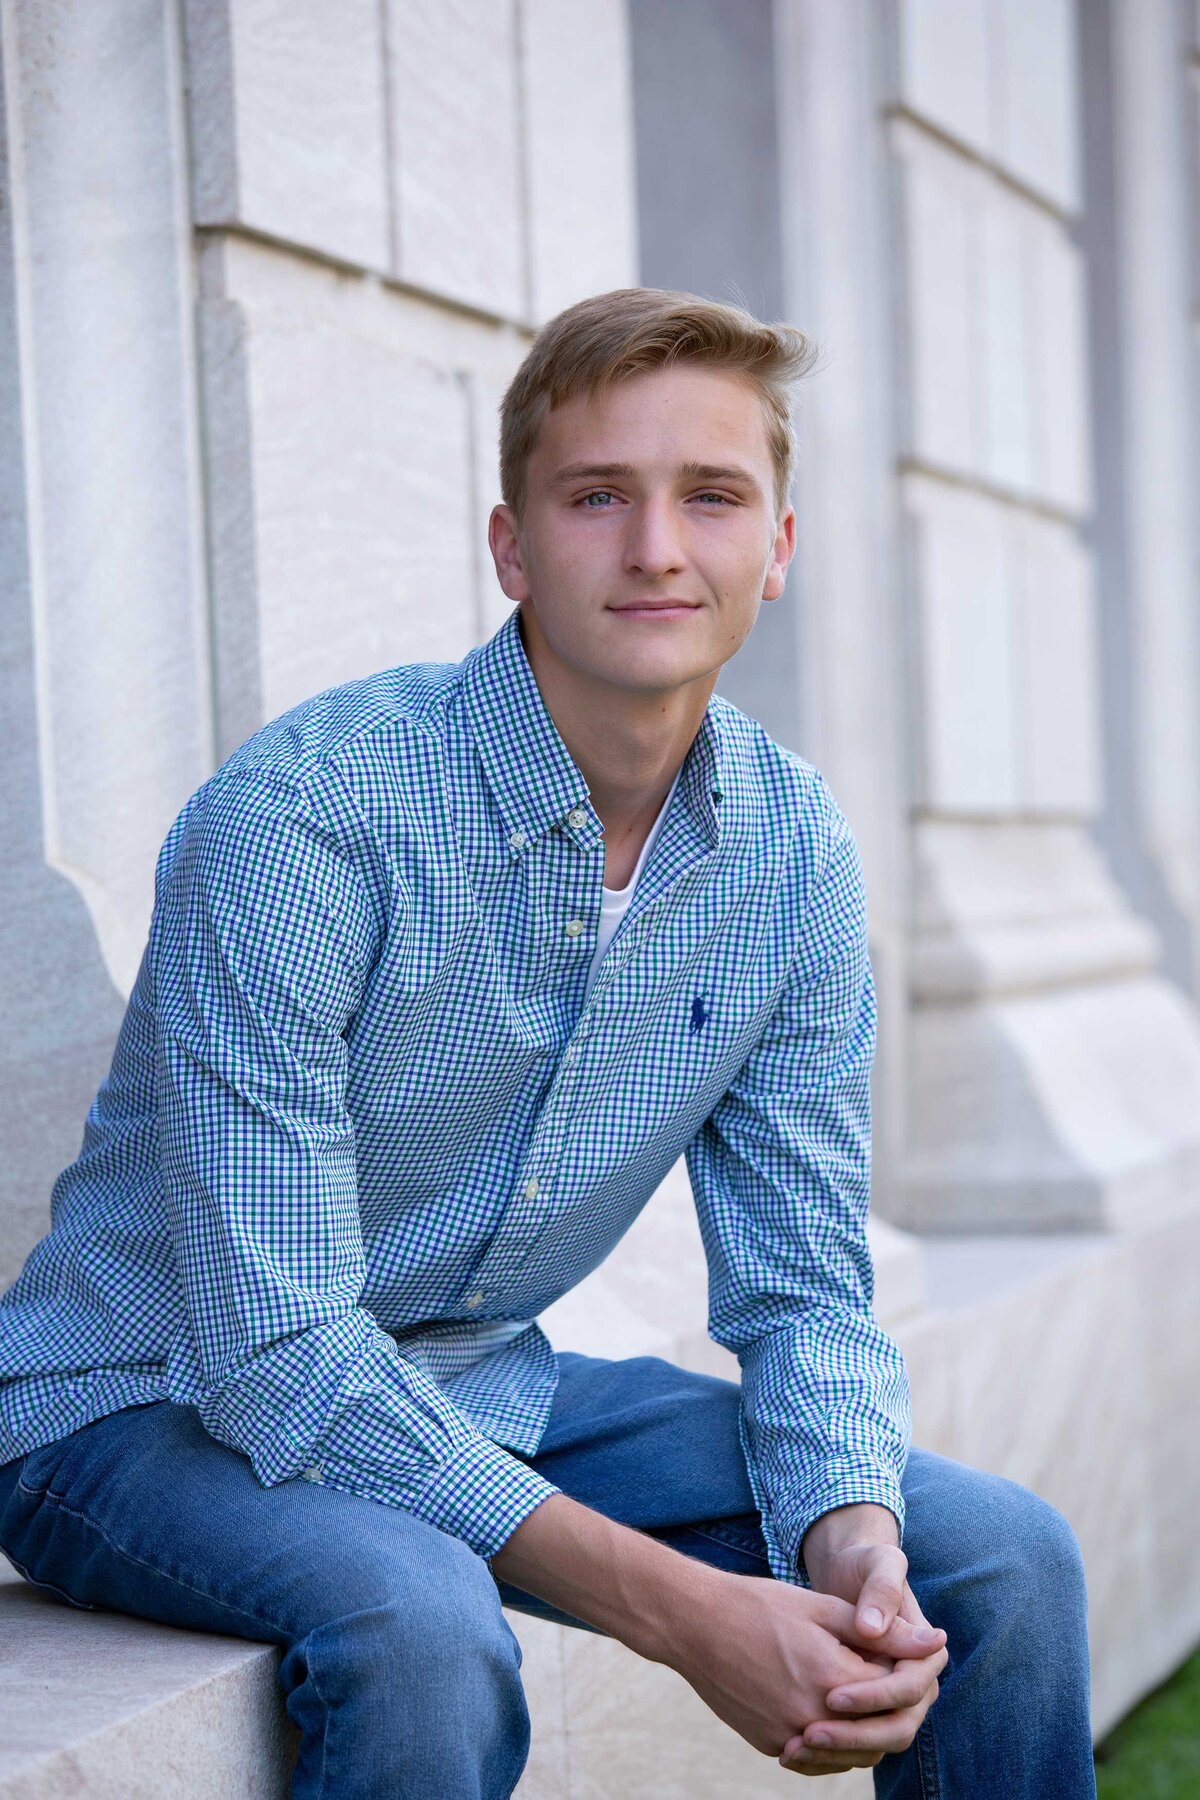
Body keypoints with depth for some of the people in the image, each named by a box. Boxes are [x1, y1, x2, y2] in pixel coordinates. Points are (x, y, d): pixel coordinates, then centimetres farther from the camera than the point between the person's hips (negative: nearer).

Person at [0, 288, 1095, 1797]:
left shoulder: (795, 852, -5)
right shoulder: (303, 815, -25)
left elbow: (799, 1288, 0)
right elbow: (275, 1354, -27)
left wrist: (850, 1534, -22)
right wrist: (672, 1609, -31)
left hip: (484, 1393, 6)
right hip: (154, 1409, -5)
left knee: (1003, 1557, -7)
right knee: (419, 1628, -37)